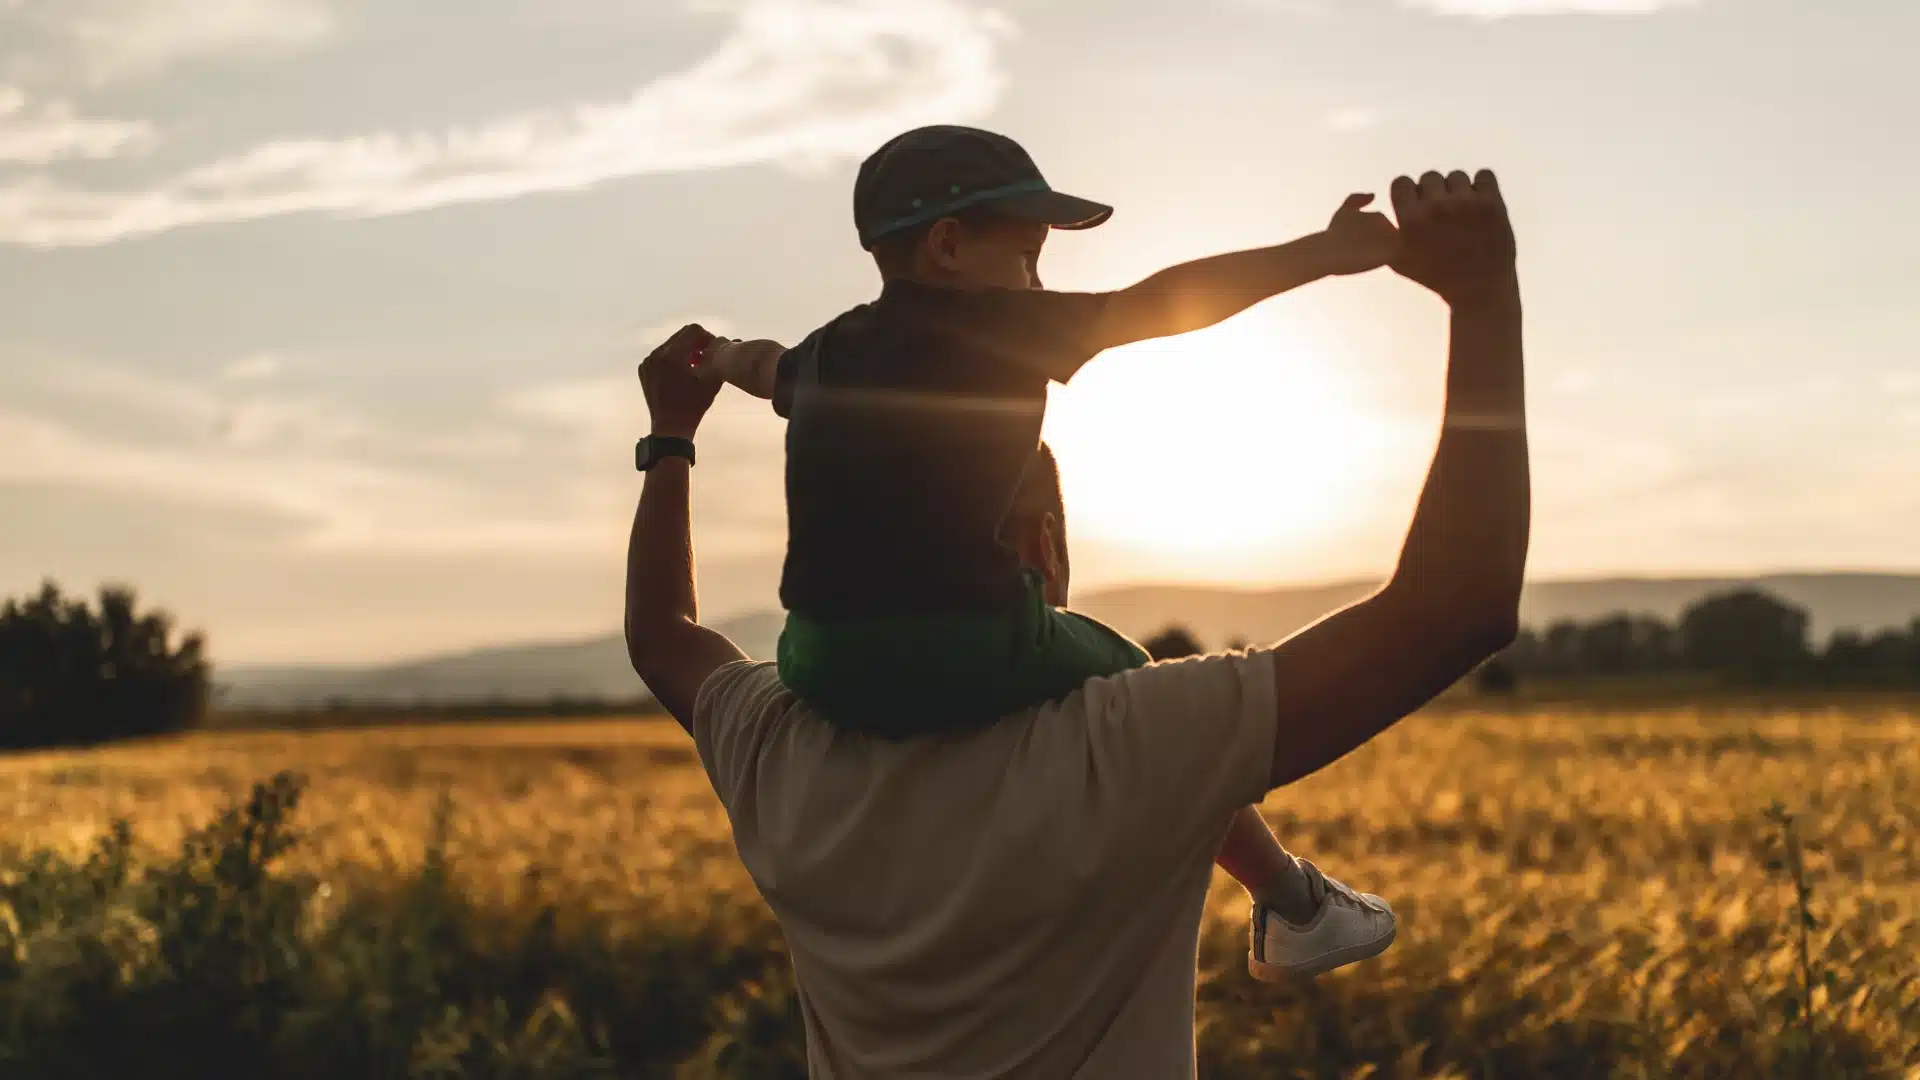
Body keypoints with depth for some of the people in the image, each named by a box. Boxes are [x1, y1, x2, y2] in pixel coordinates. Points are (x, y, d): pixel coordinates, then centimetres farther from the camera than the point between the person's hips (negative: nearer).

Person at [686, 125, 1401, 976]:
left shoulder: (825, 357, 17)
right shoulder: (992, 329, -3)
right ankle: (1295, 907, 31)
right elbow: (1160, 303, -3)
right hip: (970, 649, -7)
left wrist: (721, 358, 65)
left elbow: (764, 365, 41)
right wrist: (1320, 254, 1)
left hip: (823, 665, 7)